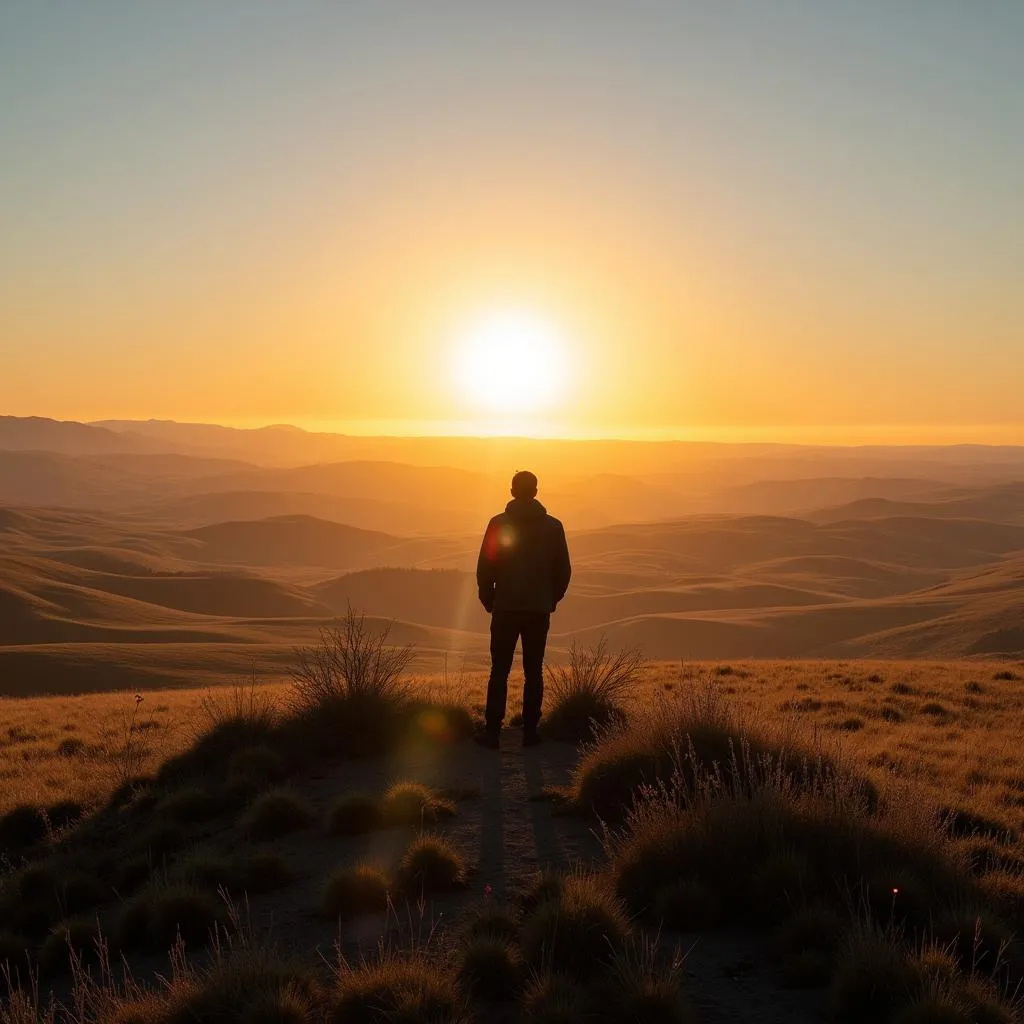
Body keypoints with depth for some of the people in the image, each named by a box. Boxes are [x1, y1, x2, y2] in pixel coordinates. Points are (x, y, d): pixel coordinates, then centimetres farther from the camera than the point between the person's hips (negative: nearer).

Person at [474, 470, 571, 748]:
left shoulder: (499, 523, -5)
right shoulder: (552, 526, 0)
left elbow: (485, 566, -5)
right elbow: (563, 569, 3)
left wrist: (488, 598, 9)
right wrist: (552, 599, 17)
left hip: (505, 608, -1)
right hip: (539, 609, 1)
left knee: (499, 672, 3)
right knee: (533, 672, 7)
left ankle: (492, 731, 2)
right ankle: (530, 731, 6)